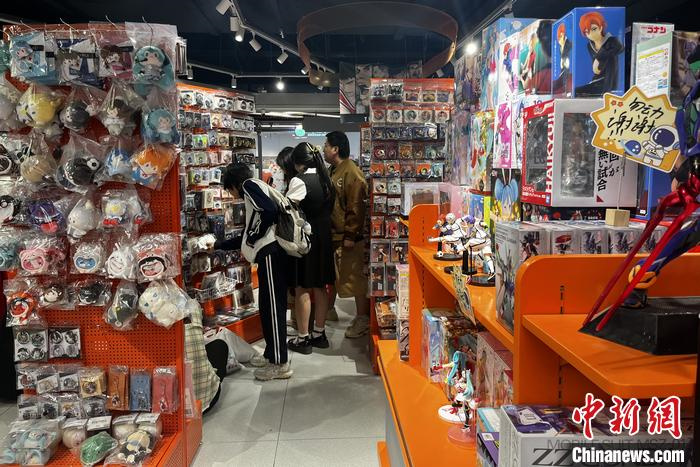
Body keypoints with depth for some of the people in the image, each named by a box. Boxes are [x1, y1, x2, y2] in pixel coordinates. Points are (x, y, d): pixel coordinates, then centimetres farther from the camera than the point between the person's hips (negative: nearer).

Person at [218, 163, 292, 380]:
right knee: (268, 306, 15)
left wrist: (255, 236, -10)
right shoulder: (253, 194, 28)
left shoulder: (249, 184, 0)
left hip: (270, 252, -10)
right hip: (269, 253, 10)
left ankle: (280, 364, 2)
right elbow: (246, 237, 32)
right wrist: (219, 245, 39)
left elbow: (270, 209, -21)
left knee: (273, 306, -5)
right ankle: (271, 355, 26)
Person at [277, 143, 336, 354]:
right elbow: (328, 208, 9)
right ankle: (319, 334, 24)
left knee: (302, 289, 3)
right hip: (323, 237, 7)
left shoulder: (299, 180, -15)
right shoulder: (323, 178, 8)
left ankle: (303, 339, 11)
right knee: (320, 288, 13)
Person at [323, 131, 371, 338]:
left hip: (349, 236, -9)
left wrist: (350, 235, -21)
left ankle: (363, 319, 10)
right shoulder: (333, 171, 14)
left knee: (355, 277, -1)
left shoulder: (351, 172, -15)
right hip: (333, 234, 9)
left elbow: (356, 206, -20)